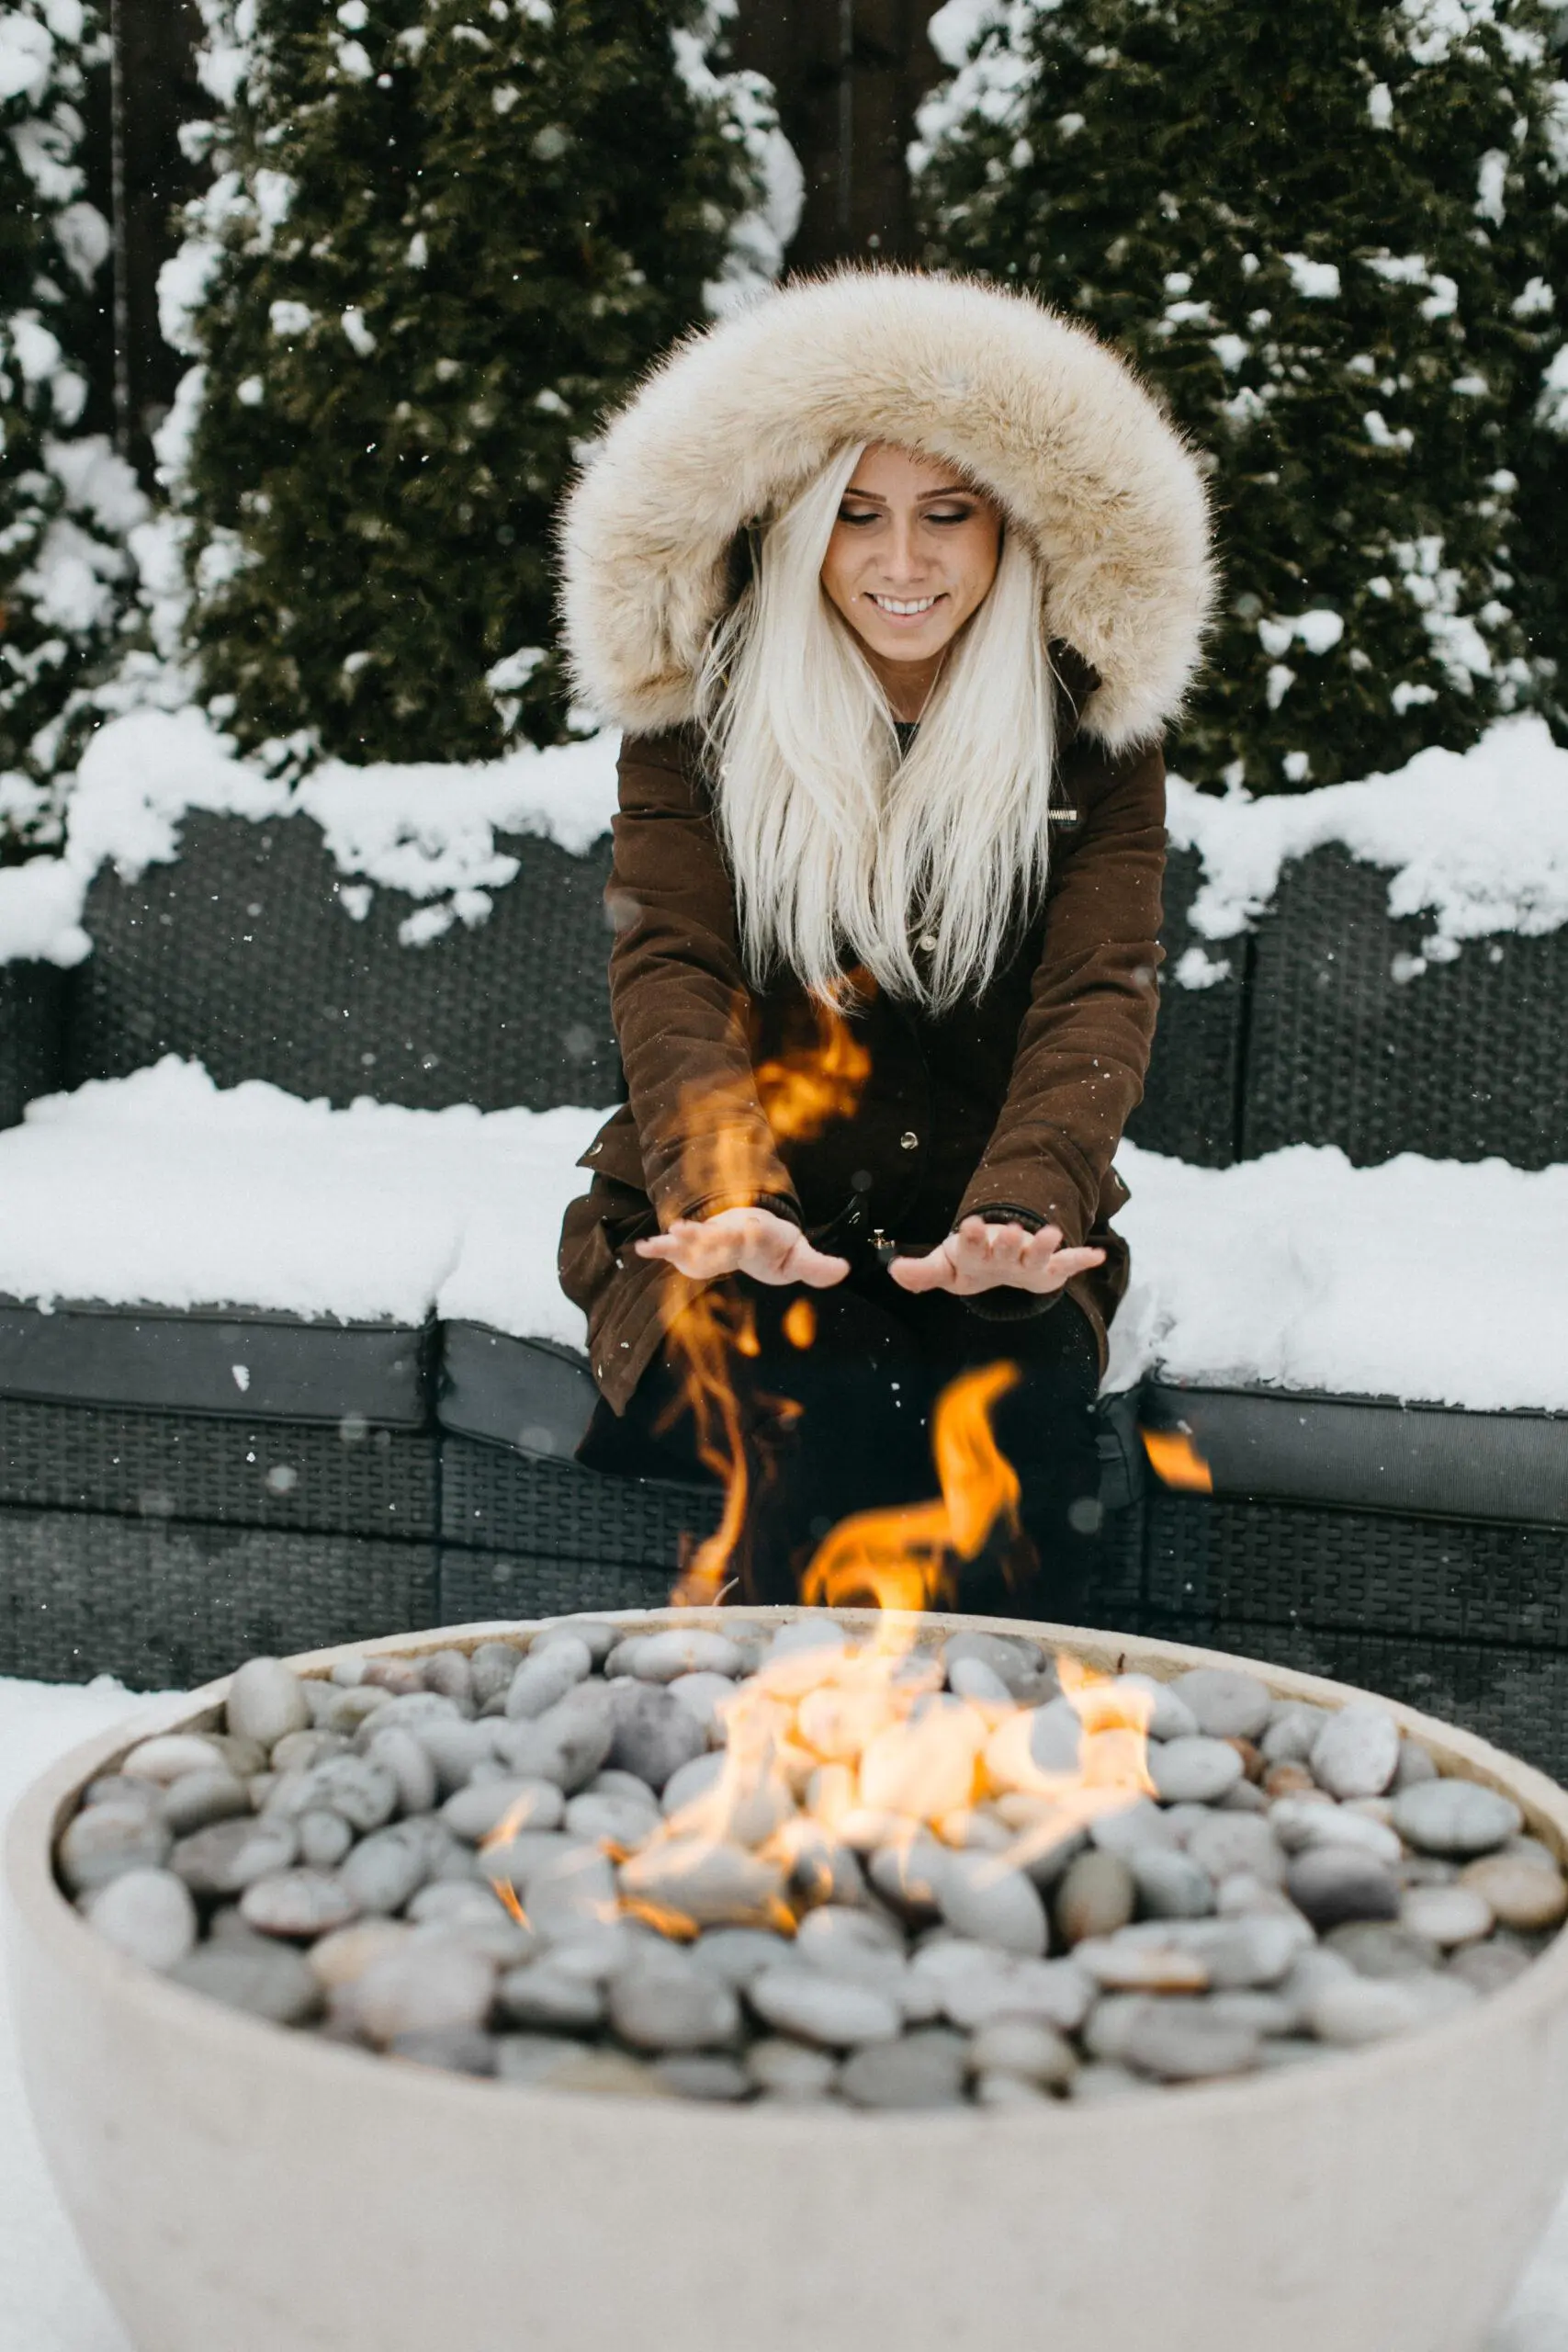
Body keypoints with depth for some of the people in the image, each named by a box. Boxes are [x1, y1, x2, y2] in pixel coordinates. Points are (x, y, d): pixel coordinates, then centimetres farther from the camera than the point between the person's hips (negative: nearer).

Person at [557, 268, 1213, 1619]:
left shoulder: (1090, 734, 2)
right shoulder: (700, 713, 1)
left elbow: (1099, 993, -10)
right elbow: (670, 969, -11)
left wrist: (1019, 1214, -32)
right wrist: (728, 1195, -33)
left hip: (982, 1247, 1)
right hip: (745, 1245, 0)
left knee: (1028, 1413, -29)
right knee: (827, 1412, -30)